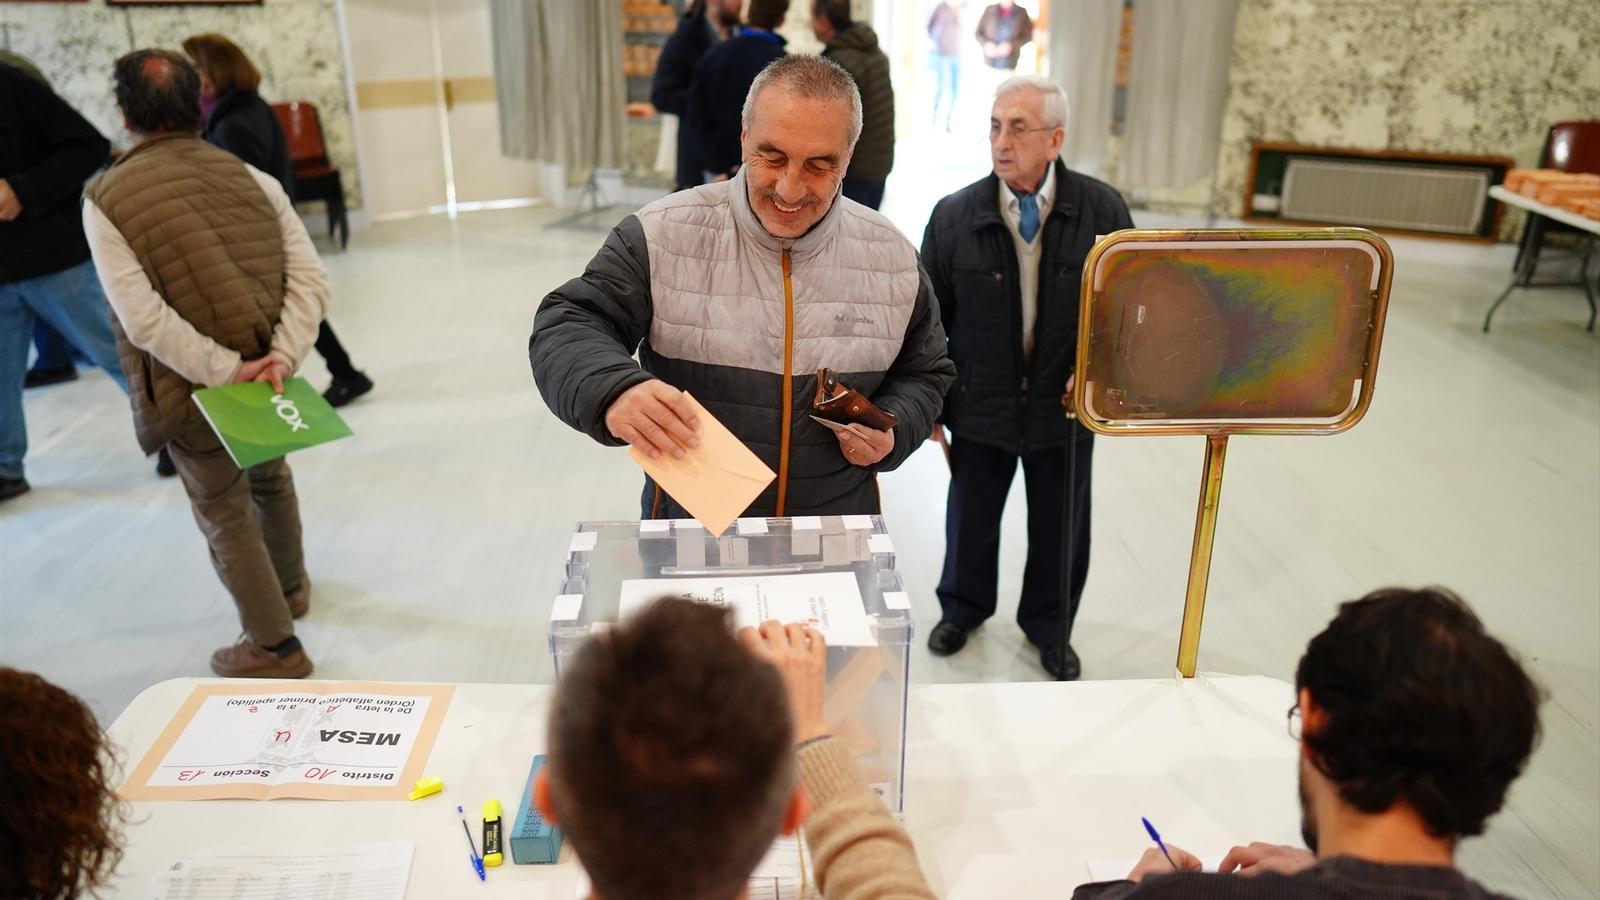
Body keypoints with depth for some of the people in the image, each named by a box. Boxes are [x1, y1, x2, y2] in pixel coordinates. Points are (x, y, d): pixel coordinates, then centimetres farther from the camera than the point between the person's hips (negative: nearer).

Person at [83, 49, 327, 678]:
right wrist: (280, 357, -17)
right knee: (271, 479, 29)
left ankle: (274, 646, 23)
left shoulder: (107, 200, -11)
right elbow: (311, 280, -11)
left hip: (194, 390, -4)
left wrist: (223, 371, -18)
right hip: (267, 376, 4)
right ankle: (291, 585, 52)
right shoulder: (253, 179, -1)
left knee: (226, 516, 13)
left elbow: (143, 319, -22)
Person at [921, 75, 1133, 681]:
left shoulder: (1103, 210, -9)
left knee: (1061, 525, 16)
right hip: (979, 404, 0)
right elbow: (930, 316, -1)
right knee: (971, 515, 18)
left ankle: (1048, 623, 41)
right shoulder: (955, 216, -9)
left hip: (1066, 405, 0)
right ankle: (963, 608, 45)